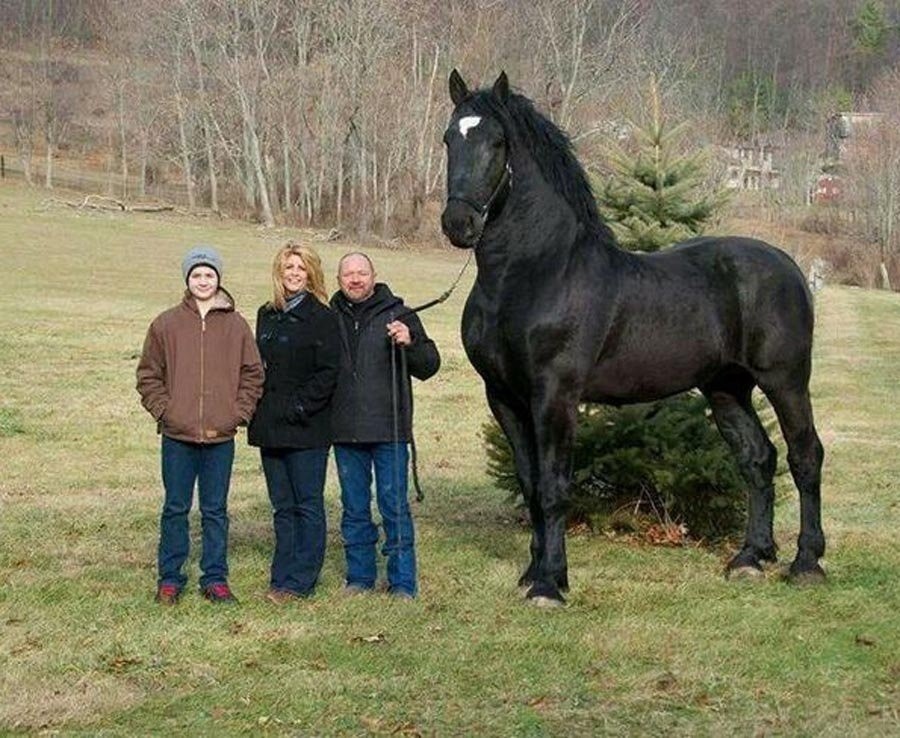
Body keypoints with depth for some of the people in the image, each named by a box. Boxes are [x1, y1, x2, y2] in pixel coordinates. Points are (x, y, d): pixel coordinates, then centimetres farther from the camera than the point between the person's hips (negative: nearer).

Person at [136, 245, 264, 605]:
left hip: (221, 436, 1)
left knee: (216, 510, 8)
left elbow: (253, 373, 8)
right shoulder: (166, 324, 2)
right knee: (175, 509, 7)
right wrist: (163, 411, -4)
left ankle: (215, 577, 17)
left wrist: (238, 413, -1)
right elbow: (148, 374, 6)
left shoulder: (236, 325, 4)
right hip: (178, 435, -1)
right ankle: (170, 578, 16)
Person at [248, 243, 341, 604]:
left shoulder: (322, 317, -5)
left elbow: (328, 372, -11)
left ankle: (299, 580, 2)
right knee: (282, 506, 11)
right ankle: (283, 577, 17)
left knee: (307, 504, -1)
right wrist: (257, 408, 7)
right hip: (270, 426, 7)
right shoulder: (266, 316, 15)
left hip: (307, 428, -6)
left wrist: (299, 407, -16)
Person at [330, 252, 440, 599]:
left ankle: (403, 583, 6)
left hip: (389, 429, -3)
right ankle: (359, 577, 23)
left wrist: (409, 343, -19)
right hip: (345, 432, 3)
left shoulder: (398, 315, 0)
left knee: (394, 507, 0)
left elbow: (429, 366, 0)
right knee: (354, 509, 12)